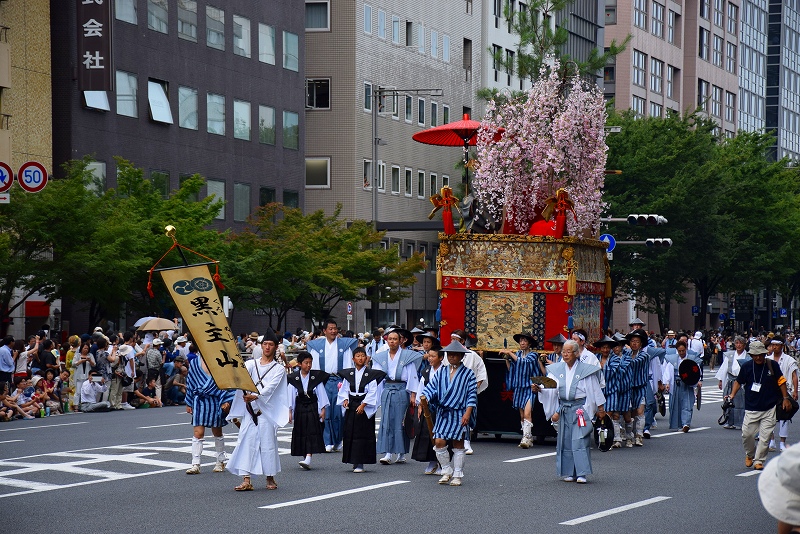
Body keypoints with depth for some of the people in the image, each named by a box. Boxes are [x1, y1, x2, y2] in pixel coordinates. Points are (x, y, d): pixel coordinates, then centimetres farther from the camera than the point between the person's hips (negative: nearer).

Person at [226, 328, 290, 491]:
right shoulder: (251, 364, 13)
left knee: (268, 442, -1)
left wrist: (256, 396, -27)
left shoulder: (278, 369, 5)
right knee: (246, 441, -6)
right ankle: (246, 480, -8)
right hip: (249, 409, 2)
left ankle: (270, 478, 13)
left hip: (267, 410, -2)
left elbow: (270, 387, -11)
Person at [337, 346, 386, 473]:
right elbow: (344, 389, 10)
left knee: (363, 433, -7)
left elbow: (372, 392, -8)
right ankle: (354, 461, 13)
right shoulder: (348, 374, 10)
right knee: (350, 433, 4)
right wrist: (345, 399, -10)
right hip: (351, 406, 4)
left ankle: (359, 463, -7)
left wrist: (363, 405, -18)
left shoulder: (371, 374, -2)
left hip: (365, 407, -4)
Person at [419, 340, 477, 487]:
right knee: (439, 442, -8)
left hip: (459, 414, -3)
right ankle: (447, 471, 10)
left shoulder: (468, 374, -1)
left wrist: (467, 413, -14)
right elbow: (431, 387, 3)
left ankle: (457, 475, 13)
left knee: (458, 444, 3)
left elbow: (472, 395, -4)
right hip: (443, 413, 3)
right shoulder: (441, 373, 10)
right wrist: (424, 397, -18)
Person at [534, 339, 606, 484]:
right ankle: (569, 473, 13)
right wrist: (539, 389, -20)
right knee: (565, 440, 6)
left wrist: (600, 409, 4)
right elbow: (550, 388, 0)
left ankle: (581, 473, -8)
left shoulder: (585, 369, -2)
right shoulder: (557, 369, 8)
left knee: (579, 440, -9)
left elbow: (595, 390, 3)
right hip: (564, 409, 4)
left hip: (580, 408, -4)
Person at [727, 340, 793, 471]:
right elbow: (738, 382, 11)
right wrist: (732, 395, -2)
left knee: (765, 436, -4)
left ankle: (759, 460, 8)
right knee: (747, 434, -3)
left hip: (769, 408, 0)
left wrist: (785, 398, 8)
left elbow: (781, 381, 9)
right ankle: (749, 455, 25)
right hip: (751, 408, 0)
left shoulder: (772, 365, -2)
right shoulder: (746, 366, -1)